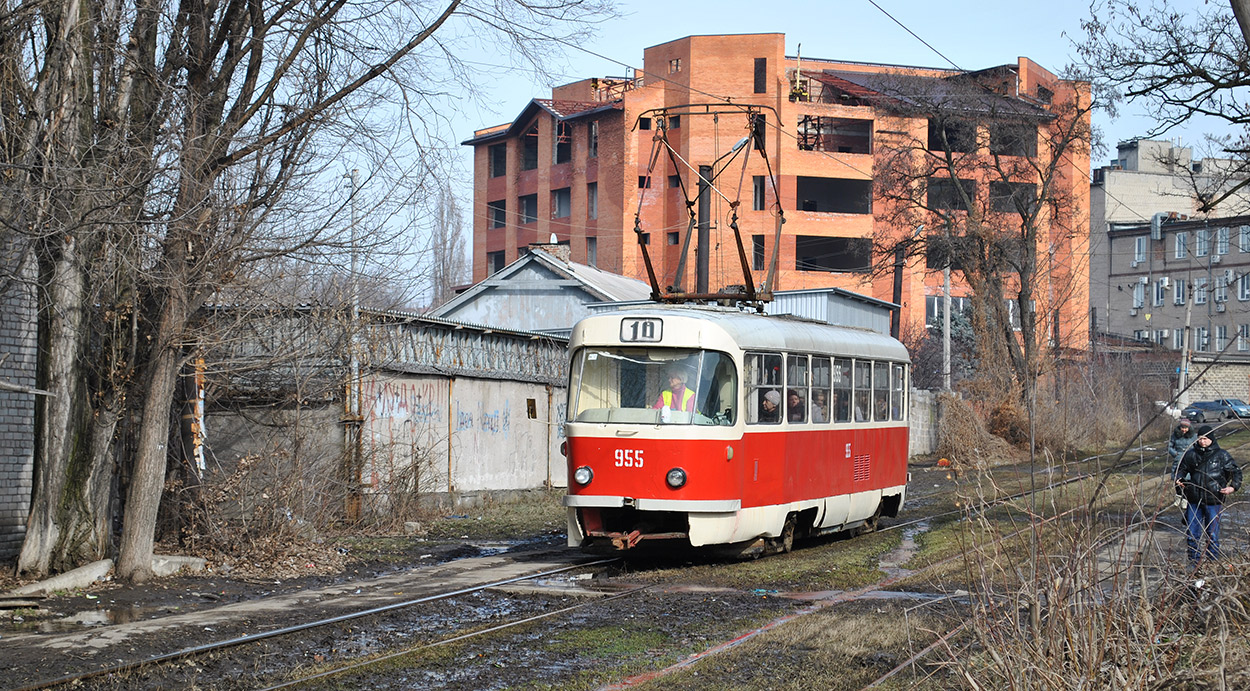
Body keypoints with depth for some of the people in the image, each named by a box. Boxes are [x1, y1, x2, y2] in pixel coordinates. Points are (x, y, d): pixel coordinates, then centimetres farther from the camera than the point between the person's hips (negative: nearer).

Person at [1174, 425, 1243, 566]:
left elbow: (1236, 471, 4)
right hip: (1194, 501, 3)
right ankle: (1195, 563, 18)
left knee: (1212, 534, 1)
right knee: (1192, 534, 5)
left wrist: (1233, 486, -12)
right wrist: (1178, 479, -2)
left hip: (1213, 501, -3)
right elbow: (1181, 469, 19)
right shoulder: (1191, 454, 7)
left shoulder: (1221, 455, 0)